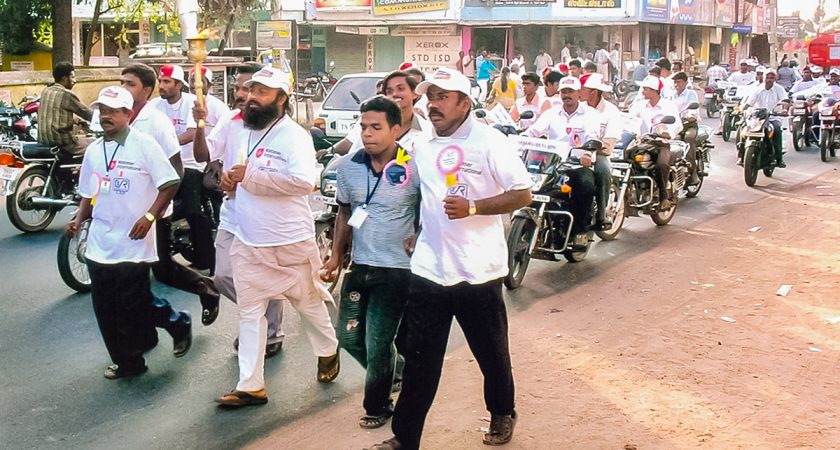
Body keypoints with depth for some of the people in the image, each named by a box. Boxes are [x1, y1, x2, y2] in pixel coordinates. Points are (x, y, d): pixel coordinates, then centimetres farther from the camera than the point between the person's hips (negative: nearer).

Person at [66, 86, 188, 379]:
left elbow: (169, 184, -10)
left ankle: (179, 324, 22)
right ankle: (127, 362, 24)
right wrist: (79, 220, 3)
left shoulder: (144, 145, -9)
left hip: (133, 244, -6)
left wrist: (149, 216, -19)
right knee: (106, 311, 9)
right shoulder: (93, 151, 10)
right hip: (99, 245, 6)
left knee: (134, 307, -4)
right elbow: (88, 194, 19)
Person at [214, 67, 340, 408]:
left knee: (309, 303, 14)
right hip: (248, 243, 6)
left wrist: (250, 177, -27)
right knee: (249, 313, 6)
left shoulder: (294, 136, -15)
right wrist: (230, 180, 1)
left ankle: (328, 352, 41)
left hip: (290, 243, -6)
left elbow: (304, 180, -31)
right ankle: (250, 386, 12)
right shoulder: (245, 132, 10)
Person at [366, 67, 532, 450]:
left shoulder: (488, 141, -8)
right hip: (428, 271, 4)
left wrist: (472, 207, -23)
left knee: (492, 354, 15)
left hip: (478, 273, -4)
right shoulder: (421, 147, 10)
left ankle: (502, 414, 39)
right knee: (419, 361, 6)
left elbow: (523, 194, -12)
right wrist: (416, 235, 11)